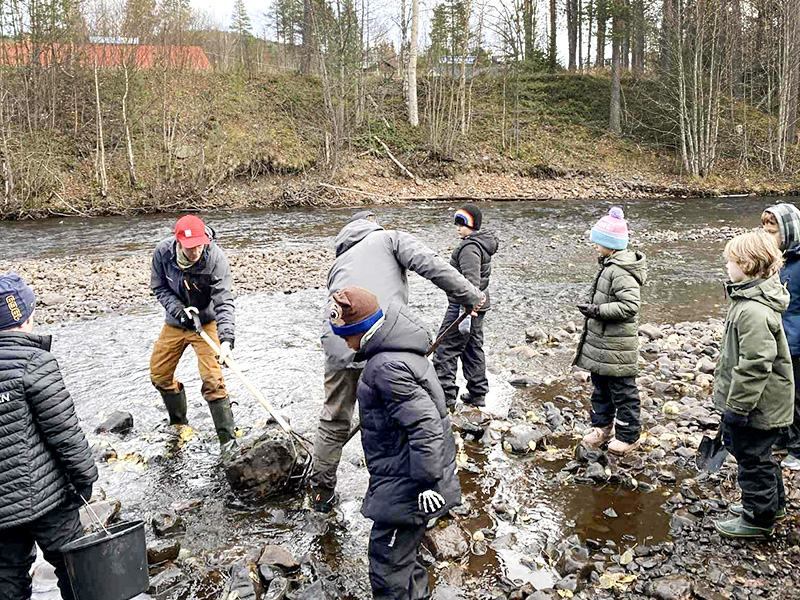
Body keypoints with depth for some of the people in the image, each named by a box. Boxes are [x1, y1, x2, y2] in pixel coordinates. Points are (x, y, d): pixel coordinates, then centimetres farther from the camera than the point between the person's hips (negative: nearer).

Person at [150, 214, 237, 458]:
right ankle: (178, 424, 36)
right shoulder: (163, 252, -19)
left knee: (212, 380, -16)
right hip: (175, 322, 5)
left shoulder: (215, 258, -29)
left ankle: (228, 438, -5)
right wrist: (179, 310, -21)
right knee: (159, 374, 13)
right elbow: (159, 287, -4)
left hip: (206, 322, -4)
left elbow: (224, 302, -32)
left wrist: (226, 339, -45)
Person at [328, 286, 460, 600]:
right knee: (405, 550, 28)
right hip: (402, 476, 11)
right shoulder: (396, 348, 4)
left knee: (388, 562, 2)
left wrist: (428, 482, -24)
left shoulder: (389, 368, -29)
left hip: (404, 484, -10)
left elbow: (425, 425, -31)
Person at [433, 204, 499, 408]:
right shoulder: (482, 243, 14)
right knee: (473, 348, 17)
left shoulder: (470, 248, -19)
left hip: (464, 305, -10)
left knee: (446, 349, -3)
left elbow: (471, 282, -28)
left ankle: (445, 394, 1)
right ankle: (477, 394, 25)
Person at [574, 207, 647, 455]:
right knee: (600, 382, 20)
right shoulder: (609, 264, 9)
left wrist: (598, 310, -28)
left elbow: (631, 304, -29)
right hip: (601, 339, 10)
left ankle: (628, 435, 18)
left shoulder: (620, 271, -23)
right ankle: (602, 425, 35)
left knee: (622, 388, 4)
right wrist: (594, 308, 15)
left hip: (616, 344, -10)